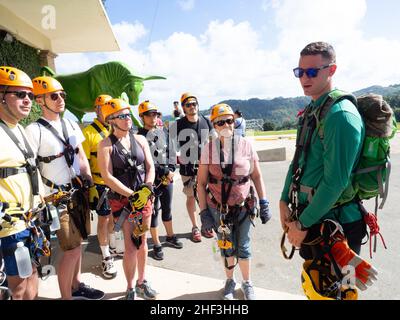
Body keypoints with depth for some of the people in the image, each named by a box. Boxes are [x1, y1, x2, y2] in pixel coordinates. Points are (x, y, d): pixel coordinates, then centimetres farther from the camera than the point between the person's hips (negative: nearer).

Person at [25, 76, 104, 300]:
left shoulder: (71, 125, 9)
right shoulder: (34, 130, -11)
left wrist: (91, 184, 8)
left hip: (80, 192, 6)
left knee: (78, 242, 16)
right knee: (72, 250, -2)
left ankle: (76, 286, 35)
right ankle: (66, 297, 19)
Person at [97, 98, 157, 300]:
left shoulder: (140, 139, 6)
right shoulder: (106, 145, -6)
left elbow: (150, 167, 5)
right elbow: (107, 176, -12)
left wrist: (146, 189, -11)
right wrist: (132, 195, -16)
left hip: (144, 197, 4)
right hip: (121, 199, -4)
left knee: (142, 241, 14)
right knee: (132, 244, -3)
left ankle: (142, 282, 33)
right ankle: (130, 289, 18)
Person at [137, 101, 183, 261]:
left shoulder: (163, 132, 6)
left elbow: (170, 154, 9)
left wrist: (171, 170, -5)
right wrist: (165, 171, -14)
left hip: (168, 179, 5)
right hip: (152, 180, -5)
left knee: (167, 209, 18)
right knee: (154, 211, 6)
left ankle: (170, 236, 38)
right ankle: (157, 245, 21)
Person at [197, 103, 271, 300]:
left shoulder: (245, 145, -6)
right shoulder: (209, 148, -6)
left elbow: (256, 176, 2)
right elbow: (201, 182, -3)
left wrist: (264, 203, 0)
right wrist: (203, 212, -6)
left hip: (243, 206, 0)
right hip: (218, 208, 0)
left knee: (243, 247, 12)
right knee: (226, 246, 15)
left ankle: (247, 283, 39)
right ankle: (229, 281, 41)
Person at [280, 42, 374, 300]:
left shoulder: (340, 114, -20)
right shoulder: (310, 111, 7)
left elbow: (335, 182, -24)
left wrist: (302, 224, -15)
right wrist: (285, 202, 5)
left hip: (333, 225, -8)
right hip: (310, 218, 8)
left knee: (329, 292, 11)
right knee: (312, 288, 25)